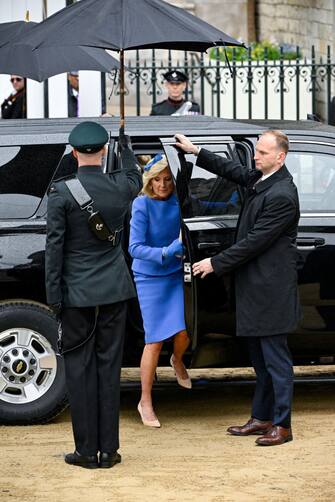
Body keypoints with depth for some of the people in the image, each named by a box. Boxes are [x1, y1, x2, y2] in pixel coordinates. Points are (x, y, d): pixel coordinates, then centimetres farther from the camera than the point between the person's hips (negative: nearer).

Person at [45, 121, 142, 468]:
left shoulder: (61, 193, -12)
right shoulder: (120, 187, -1)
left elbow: (55, 247, -10)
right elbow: (136, 179, 26)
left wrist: (54, 296, -4)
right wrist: (125, 147, 38)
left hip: (77, 293, -3)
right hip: (114, 289, 3)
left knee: (79, 368, 3)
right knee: (109, 366, 7)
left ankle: (87, 451, 5)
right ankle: (108, 450, 10)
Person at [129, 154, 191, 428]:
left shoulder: (178, 201, -4)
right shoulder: (142, 205, -15)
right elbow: (135, 248, -19)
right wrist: (166, 252, -32)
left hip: (175, 275, 4)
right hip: (150, 278, -4)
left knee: (184, 332, -6)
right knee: (155, 341, -4)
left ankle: (177, 361, 33)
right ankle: (145, 402, 10)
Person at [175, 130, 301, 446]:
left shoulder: (282, 196, -21)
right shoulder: (259, 179, 7)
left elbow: (254, 242, -21)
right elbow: (232, 170, 28)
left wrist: (216, 263, -14)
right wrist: (196, 152, 21)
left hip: (271, 290, -10)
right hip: (255, 287, 10)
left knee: (275, 358, -3)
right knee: (260, 358, 16)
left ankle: (282, 425, 4)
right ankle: (262, 417, 25)